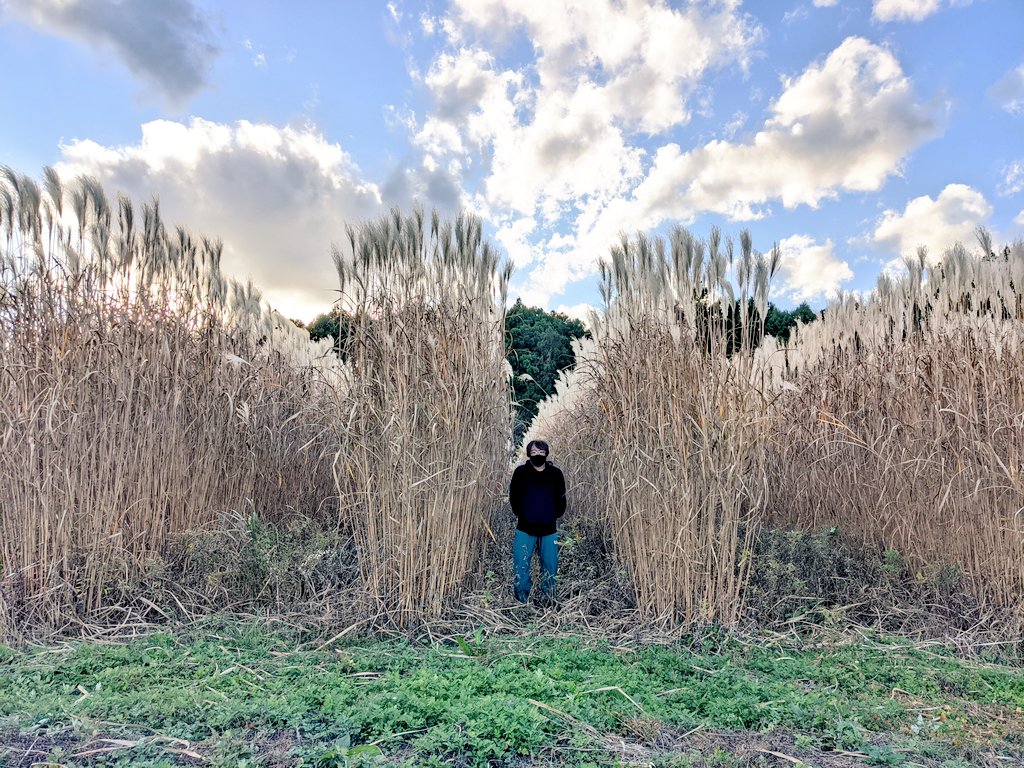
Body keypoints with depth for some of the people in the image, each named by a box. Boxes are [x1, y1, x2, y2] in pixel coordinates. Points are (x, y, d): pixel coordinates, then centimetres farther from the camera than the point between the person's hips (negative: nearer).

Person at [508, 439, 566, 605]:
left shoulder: (556, 473, 0)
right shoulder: (521, 472, -3)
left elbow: (561, 498, 9)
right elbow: (513, 496, 3)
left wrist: (556, 516, 4)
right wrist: (520, 515, 0)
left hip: (549, 530, 1)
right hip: (525, 529, -1)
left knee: (550, 566, 9)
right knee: (521, 566, 1)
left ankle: (548, 600, 26)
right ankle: (522, 600, 17)